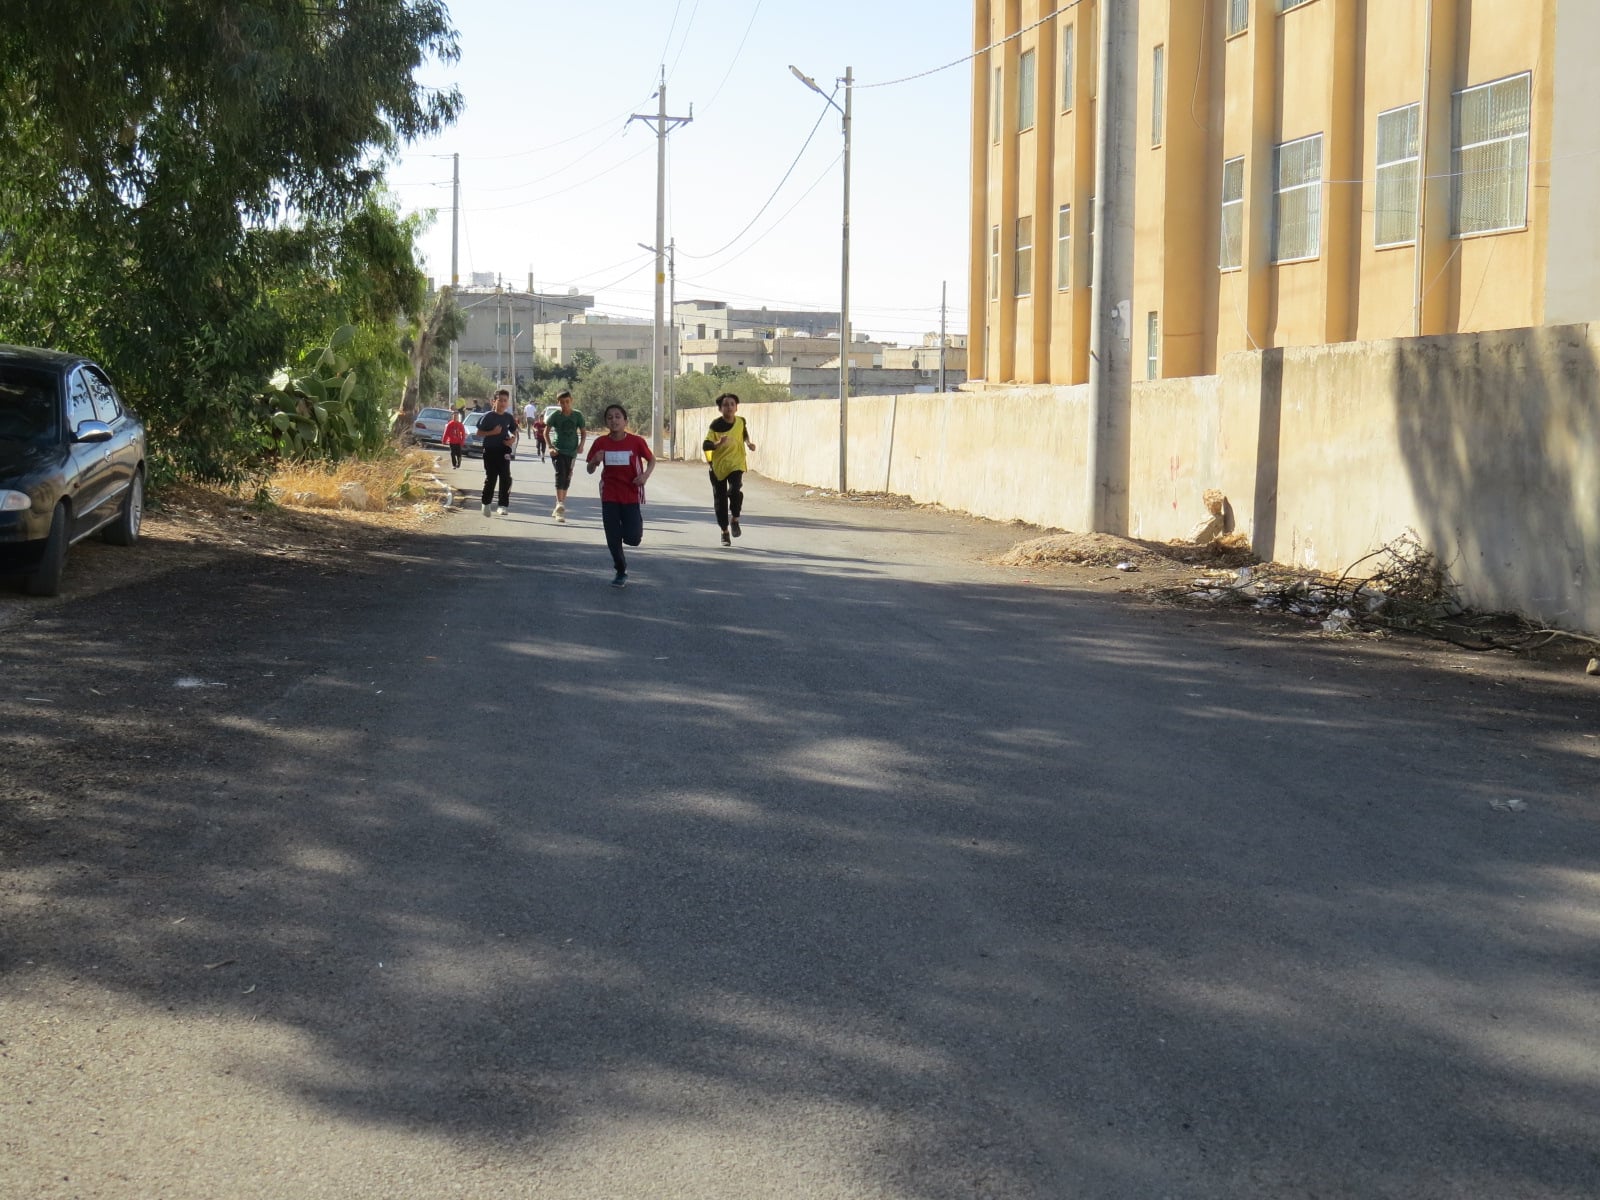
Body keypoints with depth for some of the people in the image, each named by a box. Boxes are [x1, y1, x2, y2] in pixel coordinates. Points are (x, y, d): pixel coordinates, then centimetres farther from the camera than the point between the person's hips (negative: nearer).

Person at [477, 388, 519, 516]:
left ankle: (504, 505, -3)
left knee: (506, 478, -7)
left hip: (503, 451, 2)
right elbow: (479, 433, -2)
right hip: (490, 451, -2)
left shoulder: (509, 418, 6)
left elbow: (514, 432, 18)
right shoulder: (489, 417, -4)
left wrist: (513, 439, -4)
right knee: (490, 478, 2)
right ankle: (486, 504, 18)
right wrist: (492, 432, -17)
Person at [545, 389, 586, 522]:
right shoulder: (555, 415, -3)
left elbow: (583, 432, 8)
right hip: (558, 450, -3)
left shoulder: (577, 415, 1)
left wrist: (581, 445, -8)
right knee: (560, 474, -21)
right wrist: (550, 447, -8)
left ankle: (559, 508, 19)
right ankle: (560, 505, -32)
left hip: (571, 451, 3)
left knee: (567, 478, 8)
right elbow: (546, 432, 3)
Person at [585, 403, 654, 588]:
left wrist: (645, 475, -14)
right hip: (609, 496, 2)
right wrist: (595, 461, -19)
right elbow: (590, 470, 4)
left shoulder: (636, 441, -10)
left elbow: (651, 460, 5)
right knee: (612, 538, 3)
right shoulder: (600, 443, -4)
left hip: (632, 495, -2)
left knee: (632, 538, -8)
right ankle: (621, 572, 24)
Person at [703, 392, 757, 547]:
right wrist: (718, 444, -40)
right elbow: (705, 445, -22)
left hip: (736, 464, 1)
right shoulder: (716, 425, -16)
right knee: (720, 500, 5)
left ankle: (735, 519, 3)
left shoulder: (741, 421, -5)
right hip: (718, 466, -1)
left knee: (735, 490, -24)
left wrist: (748, 442, 2)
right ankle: (725, 531, 23)